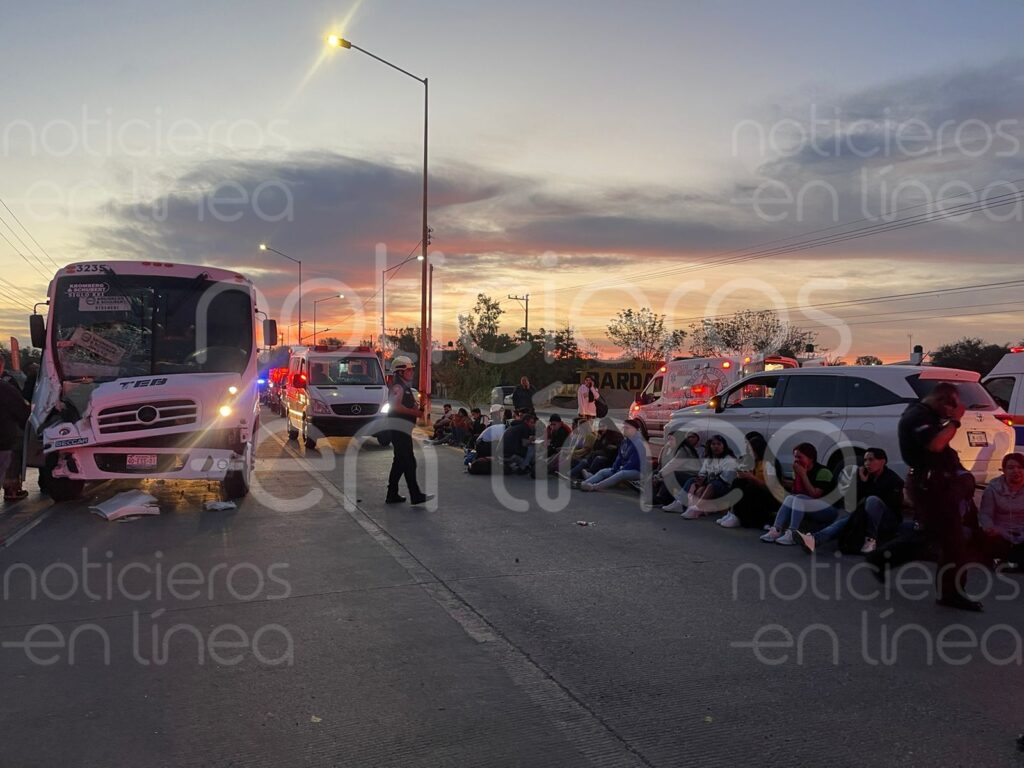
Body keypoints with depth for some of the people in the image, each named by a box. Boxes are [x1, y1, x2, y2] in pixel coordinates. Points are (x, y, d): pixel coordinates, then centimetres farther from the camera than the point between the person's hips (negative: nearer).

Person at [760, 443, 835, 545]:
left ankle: (792, 534, -40)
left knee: (799, 499, -28)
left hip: (830, 509, -7)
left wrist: (803, 475, -23)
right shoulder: (799, 471, 5)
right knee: (790, 498, -16)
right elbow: (795, 492, 1)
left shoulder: (823, 471, -16)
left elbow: (815, 495, -24)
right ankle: (776, 530, -31)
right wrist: (796, 476, -12)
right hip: (812, 511, 7)